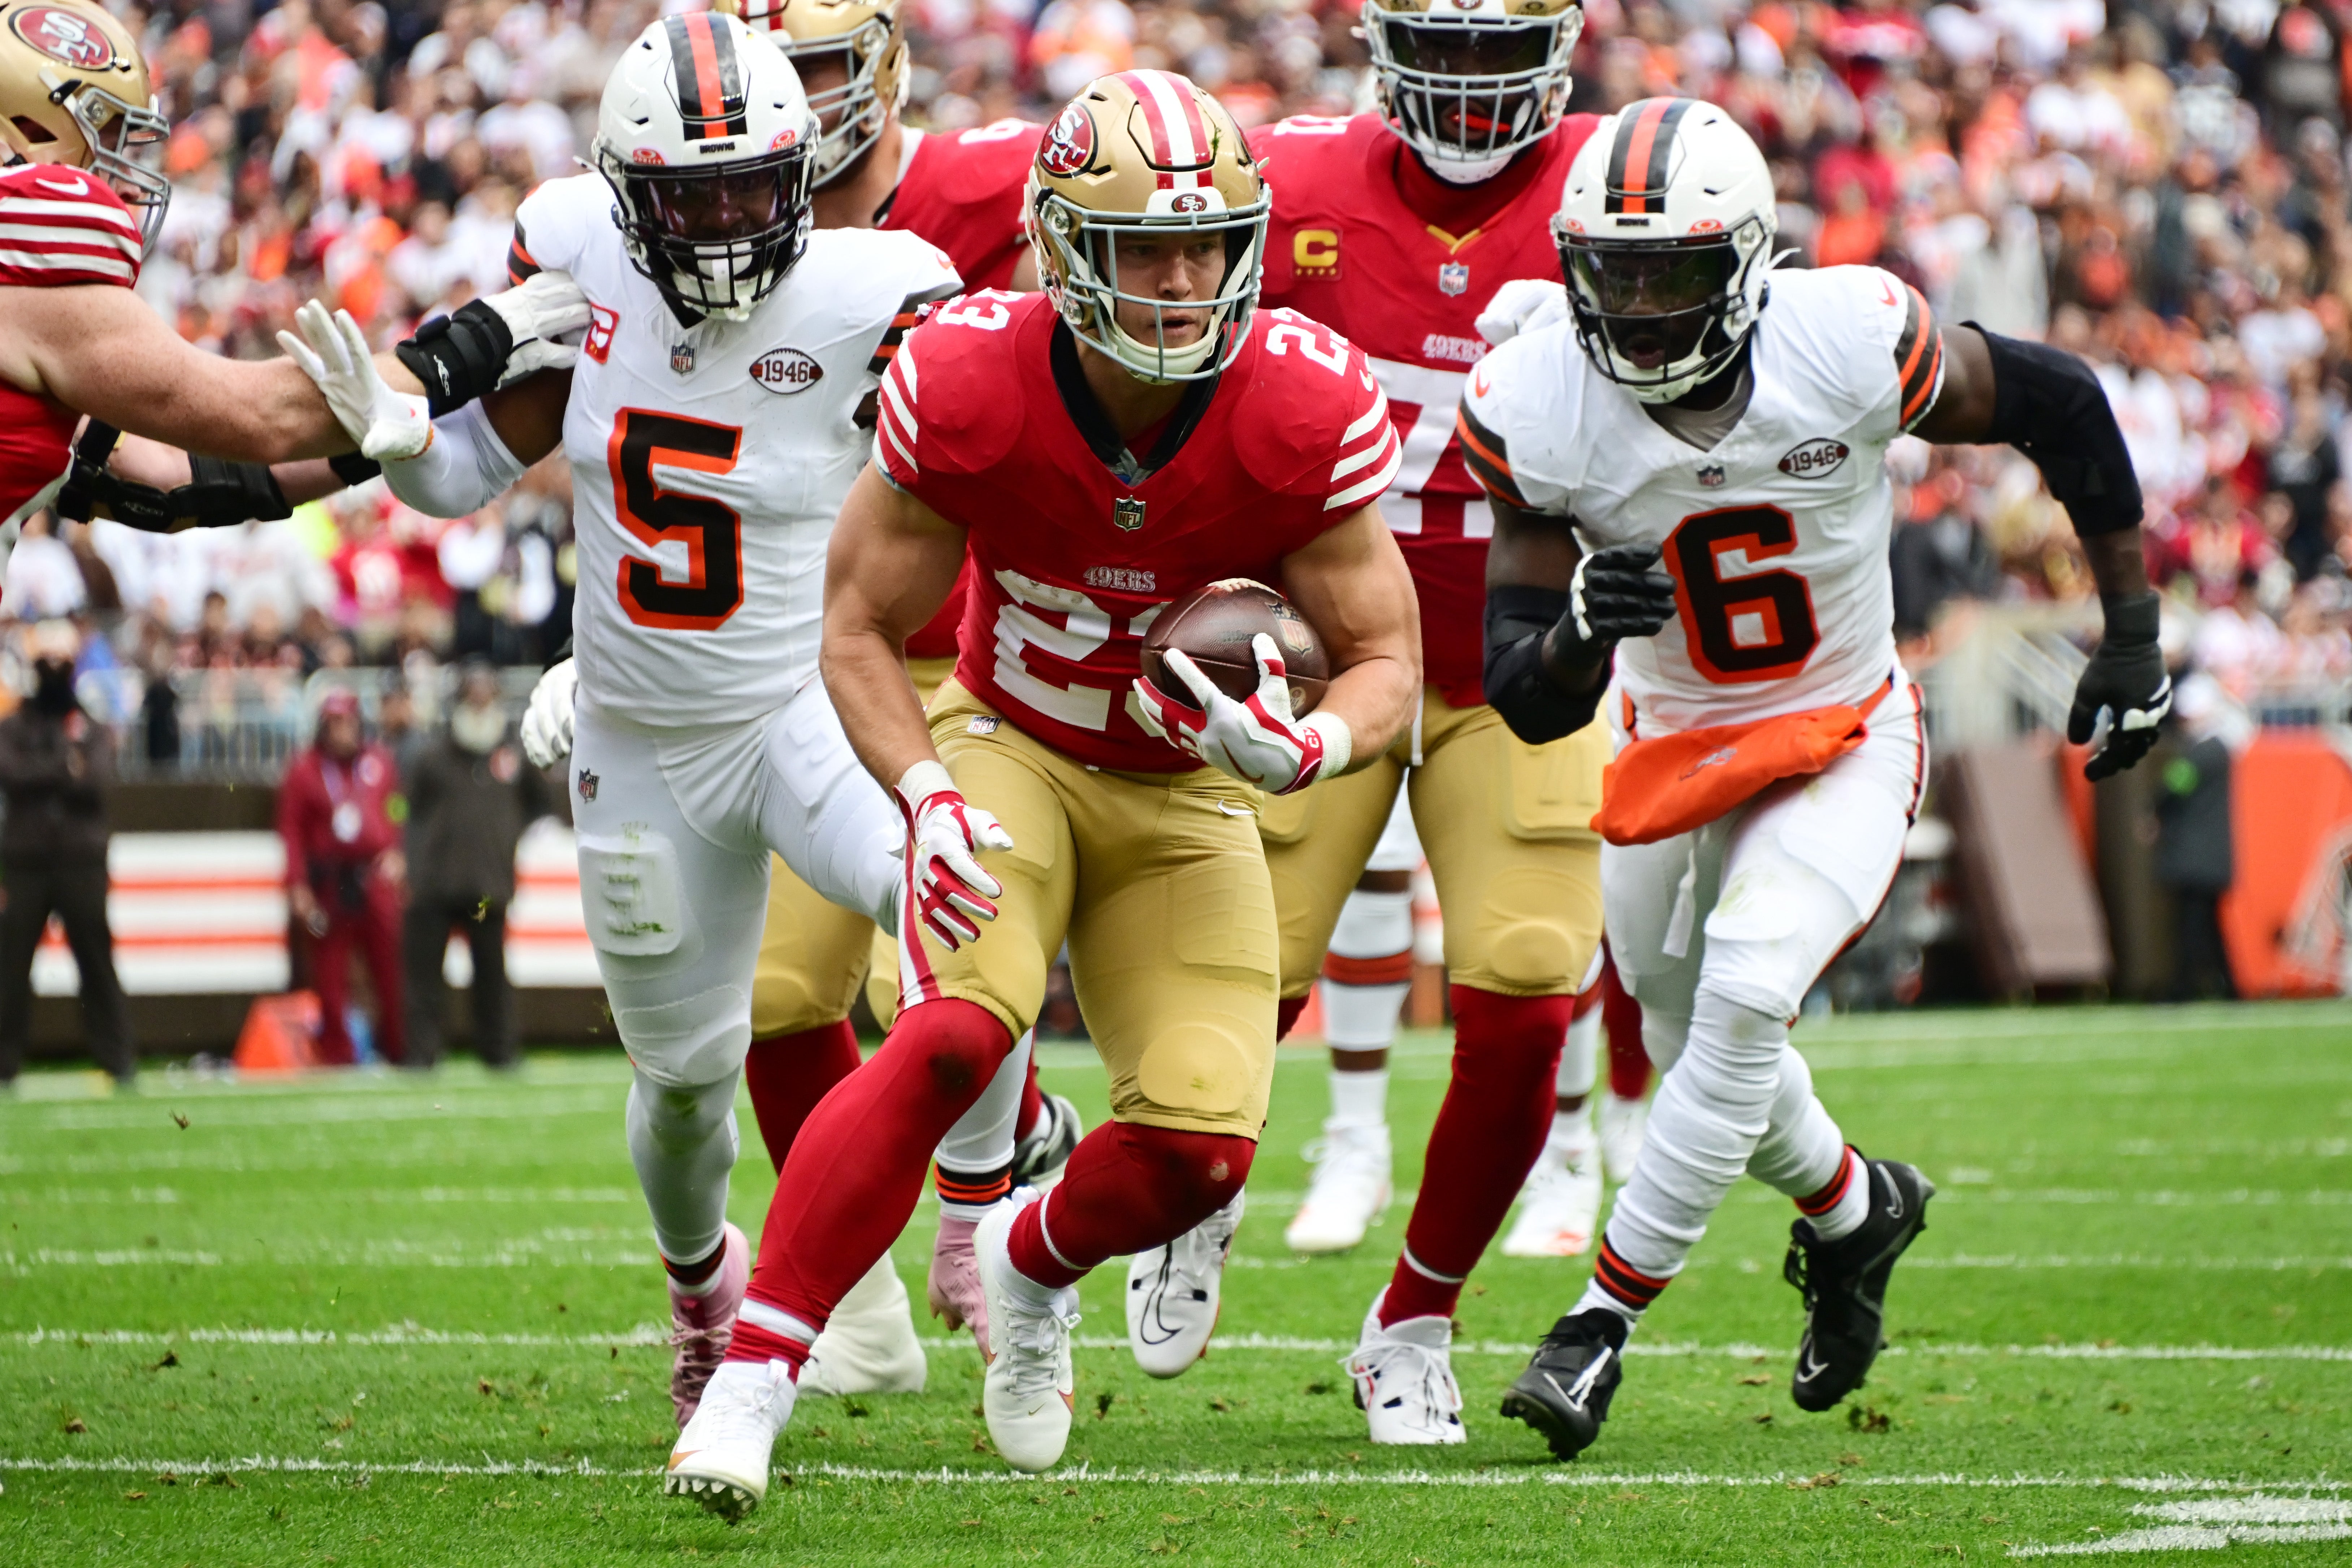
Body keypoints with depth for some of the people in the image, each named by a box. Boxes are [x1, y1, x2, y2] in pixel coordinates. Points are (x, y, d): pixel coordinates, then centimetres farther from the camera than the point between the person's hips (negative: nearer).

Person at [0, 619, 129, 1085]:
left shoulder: (94, 731, 10)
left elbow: (97, 781, -5)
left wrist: (44, 775, -7)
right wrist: (67, 769, -6)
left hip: (82, 860, 0)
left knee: (97, 959, -3)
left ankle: (118, 1058, 0)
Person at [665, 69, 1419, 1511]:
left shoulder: (1307, 416, -22)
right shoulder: (969, 390, -23)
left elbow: (1388, 663, -11)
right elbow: (862, 629, -10)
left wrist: (1306, 746, -34)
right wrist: (929, 795, -27)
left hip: (1189, 796, 2)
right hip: (1009, 755, -2)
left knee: (1201, 1144, -12)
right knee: (953, 1036, -30)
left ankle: (1035, 1262, 25)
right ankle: (753, 1377, -26)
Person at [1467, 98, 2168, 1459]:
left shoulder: (1853, 348, -25)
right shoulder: (1539, 414, -20)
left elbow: (2064, 411, -6)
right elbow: (1528, 704, -15)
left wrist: (2134, 635, 0)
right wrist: (1578, 627, -40)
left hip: (1846, 743, -3)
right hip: (1671, 752, 3)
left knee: (1743, 996, -24)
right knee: (1698, 1047, 15)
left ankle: (1607, 1318, -15)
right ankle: (1856, 1207, 47)